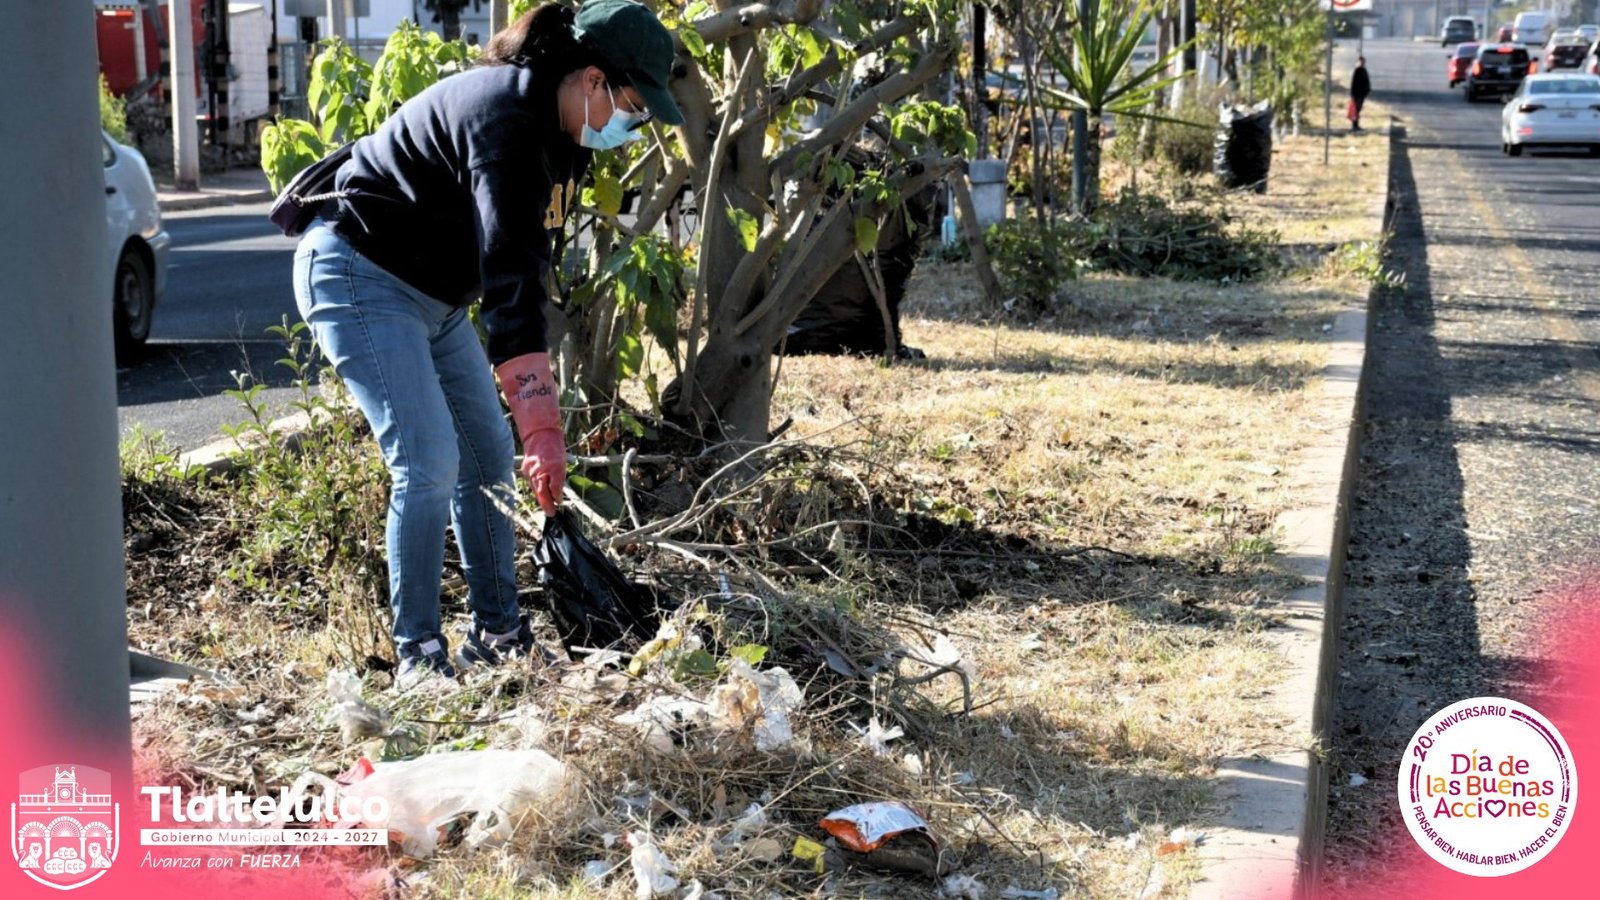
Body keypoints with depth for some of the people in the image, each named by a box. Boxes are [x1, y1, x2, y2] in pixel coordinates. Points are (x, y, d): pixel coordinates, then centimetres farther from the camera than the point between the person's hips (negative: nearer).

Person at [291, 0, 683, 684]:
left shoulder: (560, 131, 1)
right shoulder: (506, 122, -29)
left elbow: (530, 262, 9)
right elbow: (509, 278, -36)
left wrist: (540, 417, 7)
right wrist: (543, 427, -39)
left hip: (436, 295, 10)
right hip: (359, 278, -10)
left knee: (490, 458, 8)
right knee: (428, 463, -16)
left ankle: (497, 634, 17)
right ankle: (417, 654, -4)